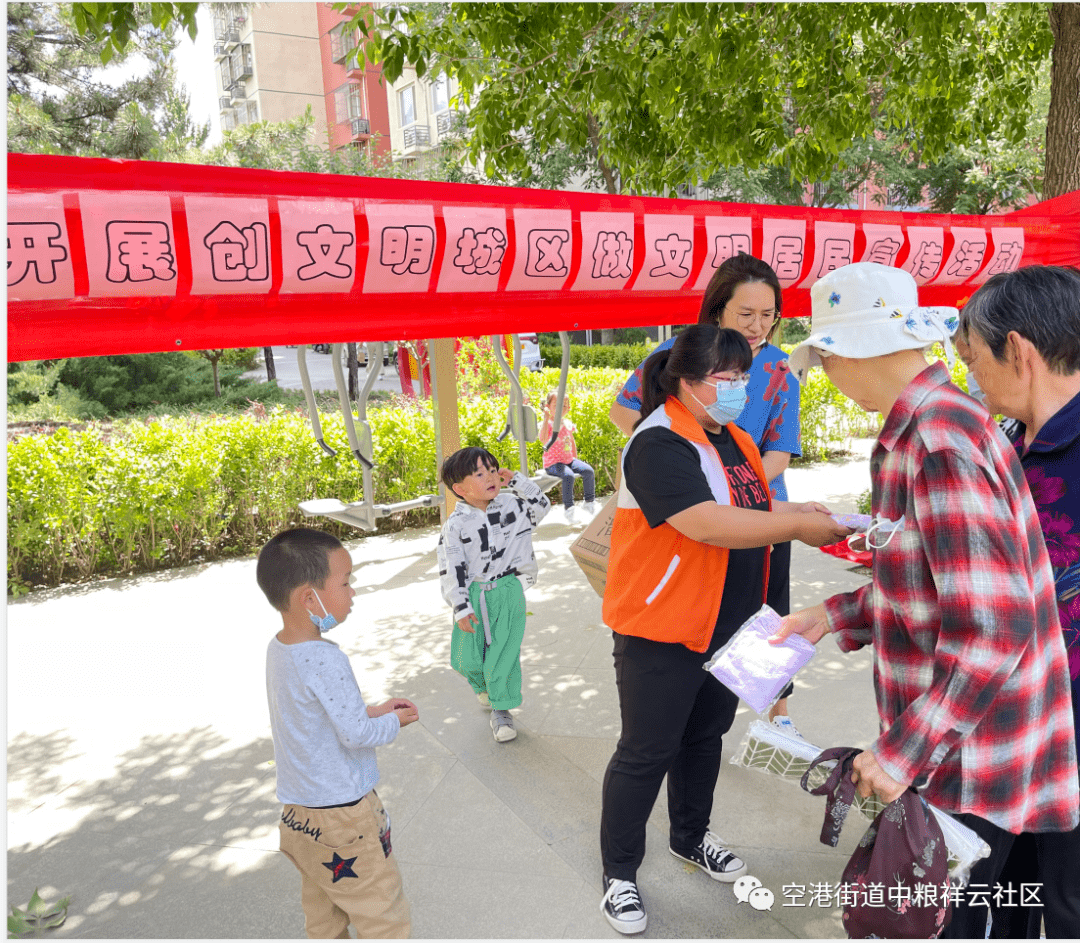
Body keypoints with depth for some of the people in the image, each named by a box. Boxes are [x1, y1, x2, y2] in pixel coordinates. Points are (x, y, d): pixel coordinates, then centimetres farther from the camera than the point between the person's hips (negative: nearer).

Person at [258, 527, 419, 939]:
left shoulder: (278, 648, -1)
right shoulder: (326, 661, -28)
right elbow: (356, 735, -23)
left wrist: (372, 710, 6)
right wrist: (393, 721, -5)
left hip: (298, 812, 9)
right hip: (343, 816, -9)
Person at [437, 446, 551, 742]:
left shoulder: (511, 505, -2)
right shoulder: (456, 525, -10)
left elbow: (541, 505, 11)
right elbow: (450, 569, -9)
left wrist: (516, 479, 1)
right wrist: (461, 608, -12)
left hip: (508, 593, 1)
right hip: (473, 597, -1)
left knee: (504, 654, 2)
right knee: (468, 659, 7)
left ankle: (500, 710, 18)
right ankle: (483, 686, 41)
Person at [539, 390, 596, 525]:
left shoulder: (567, 424, 9)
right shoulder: (547, 424, -11)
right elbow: (543, 439, -33)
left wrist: (575, 459, 17)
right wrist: (546, 418, -36)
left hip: (569, 460, 7)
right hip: (552, 463, -6)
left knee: (588, 470, -12)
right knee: (568, 475, -32)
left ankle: (589, 502, 4)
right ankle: (568, 508, -19)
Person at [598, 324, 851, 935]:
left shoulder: (731, 437, 8)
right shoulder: (661, 444, -22)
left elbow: (753, 507, 19)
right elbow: (707, 523, -34)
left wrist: (802, 513, 1)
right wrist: (798, 527, -27)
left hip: (726, 627, 9)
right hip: (662, 632, -9)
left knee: (705, 735, 24)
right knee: (646, 753, 6)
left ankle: (691, 837, 47)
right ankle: (620, 873, 26)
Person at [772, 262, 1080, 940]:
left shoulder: (939, 443, -26)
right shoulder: (935, 421, 6)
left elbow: (992, 624, -28)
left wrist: (904, 751, -23)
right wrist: (835, 616, 11)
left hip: (968, 764, -9)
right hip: (947, 743, 9)